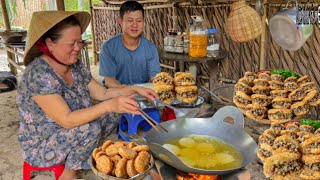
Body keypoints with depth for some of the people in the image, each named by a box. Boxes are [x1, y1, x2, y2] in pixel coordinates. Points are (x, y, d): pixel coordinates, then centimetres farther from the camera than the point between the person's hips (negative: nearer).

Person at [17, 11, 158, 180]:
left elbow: (102, 93, 0)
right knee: (90, 128, -31)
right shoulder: (39, 74, -29)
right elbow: (66, 120, -33)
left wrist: (134, 89, -13)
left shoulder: (76, 66, -4)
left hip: (71, 133, 7)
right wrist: (109, 105, -43)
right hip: (41, 146, -7)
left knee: (114, 113, -4)